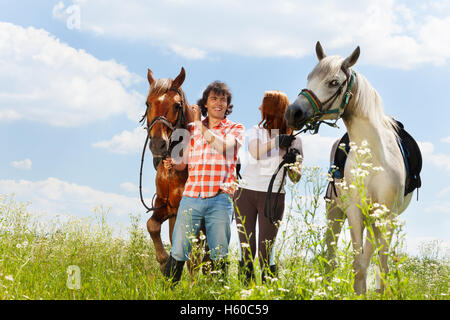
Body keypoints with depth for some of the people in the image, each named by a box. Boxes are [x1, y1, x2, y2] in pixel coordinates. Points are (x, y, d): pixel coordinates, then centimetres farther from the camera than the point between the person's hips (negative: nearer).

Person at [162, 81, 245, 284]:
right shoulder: (191, 129, 15)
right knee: (178, 252, -2)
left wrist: (200, 124, -5)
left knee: (219, 255, 4)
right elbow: (182, 163, 14)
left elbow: (223, 146, -13)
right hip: (191, 197, 2)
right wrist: (172, 163, -9)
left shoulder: (236, 129, 8)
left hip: (220, 199, -2)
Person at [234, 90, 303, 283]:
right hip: (246, 193, 2)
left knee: (265, 252, -5)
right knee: (246, 249, 2)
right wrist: (277, 141, -23)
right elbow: (255, 152, -13)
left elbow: (296, 178, 1)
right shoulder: (256, 131, 10)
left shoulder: (294, 139, 4)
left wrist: (291, 166, -19)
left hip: (273, 196, -2)